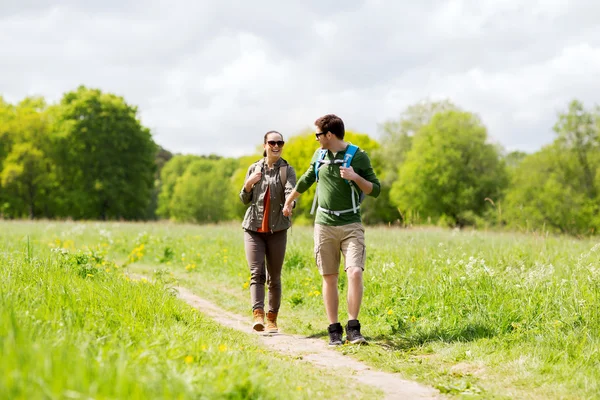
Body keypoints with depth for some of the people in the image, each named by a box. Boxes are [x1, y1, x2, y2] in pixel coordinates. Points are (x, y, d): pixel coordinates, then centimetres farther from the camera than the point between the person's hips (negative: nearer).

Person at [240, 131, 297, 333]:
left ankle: (272, 318, 14)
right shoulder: (254, 168, 10)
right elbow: (244, 200, 13)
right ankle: (258, 315, -22)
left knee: (274, 277, 4)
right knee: (256, 273, -13)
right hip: (254, 228, 1)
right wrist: (248, 184, -8)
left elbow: (291, 191, -17)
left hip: (277, 229, -1)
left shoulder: (287, 170, 2)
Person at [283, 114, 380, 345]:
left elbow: (375, 190, -3)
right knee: (329, 278, 3)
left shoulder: (358, 156, -4)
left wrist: (356, 177, -19)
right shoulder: (319, 155, 9)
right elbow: (306, 180, 26)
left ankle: (353, 328, -9)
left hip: (351, 225, -4)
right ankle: (334, 330, 10)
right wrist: (289, 201, 37)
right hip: (324, 225, 4)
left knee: (355, 273, -17)